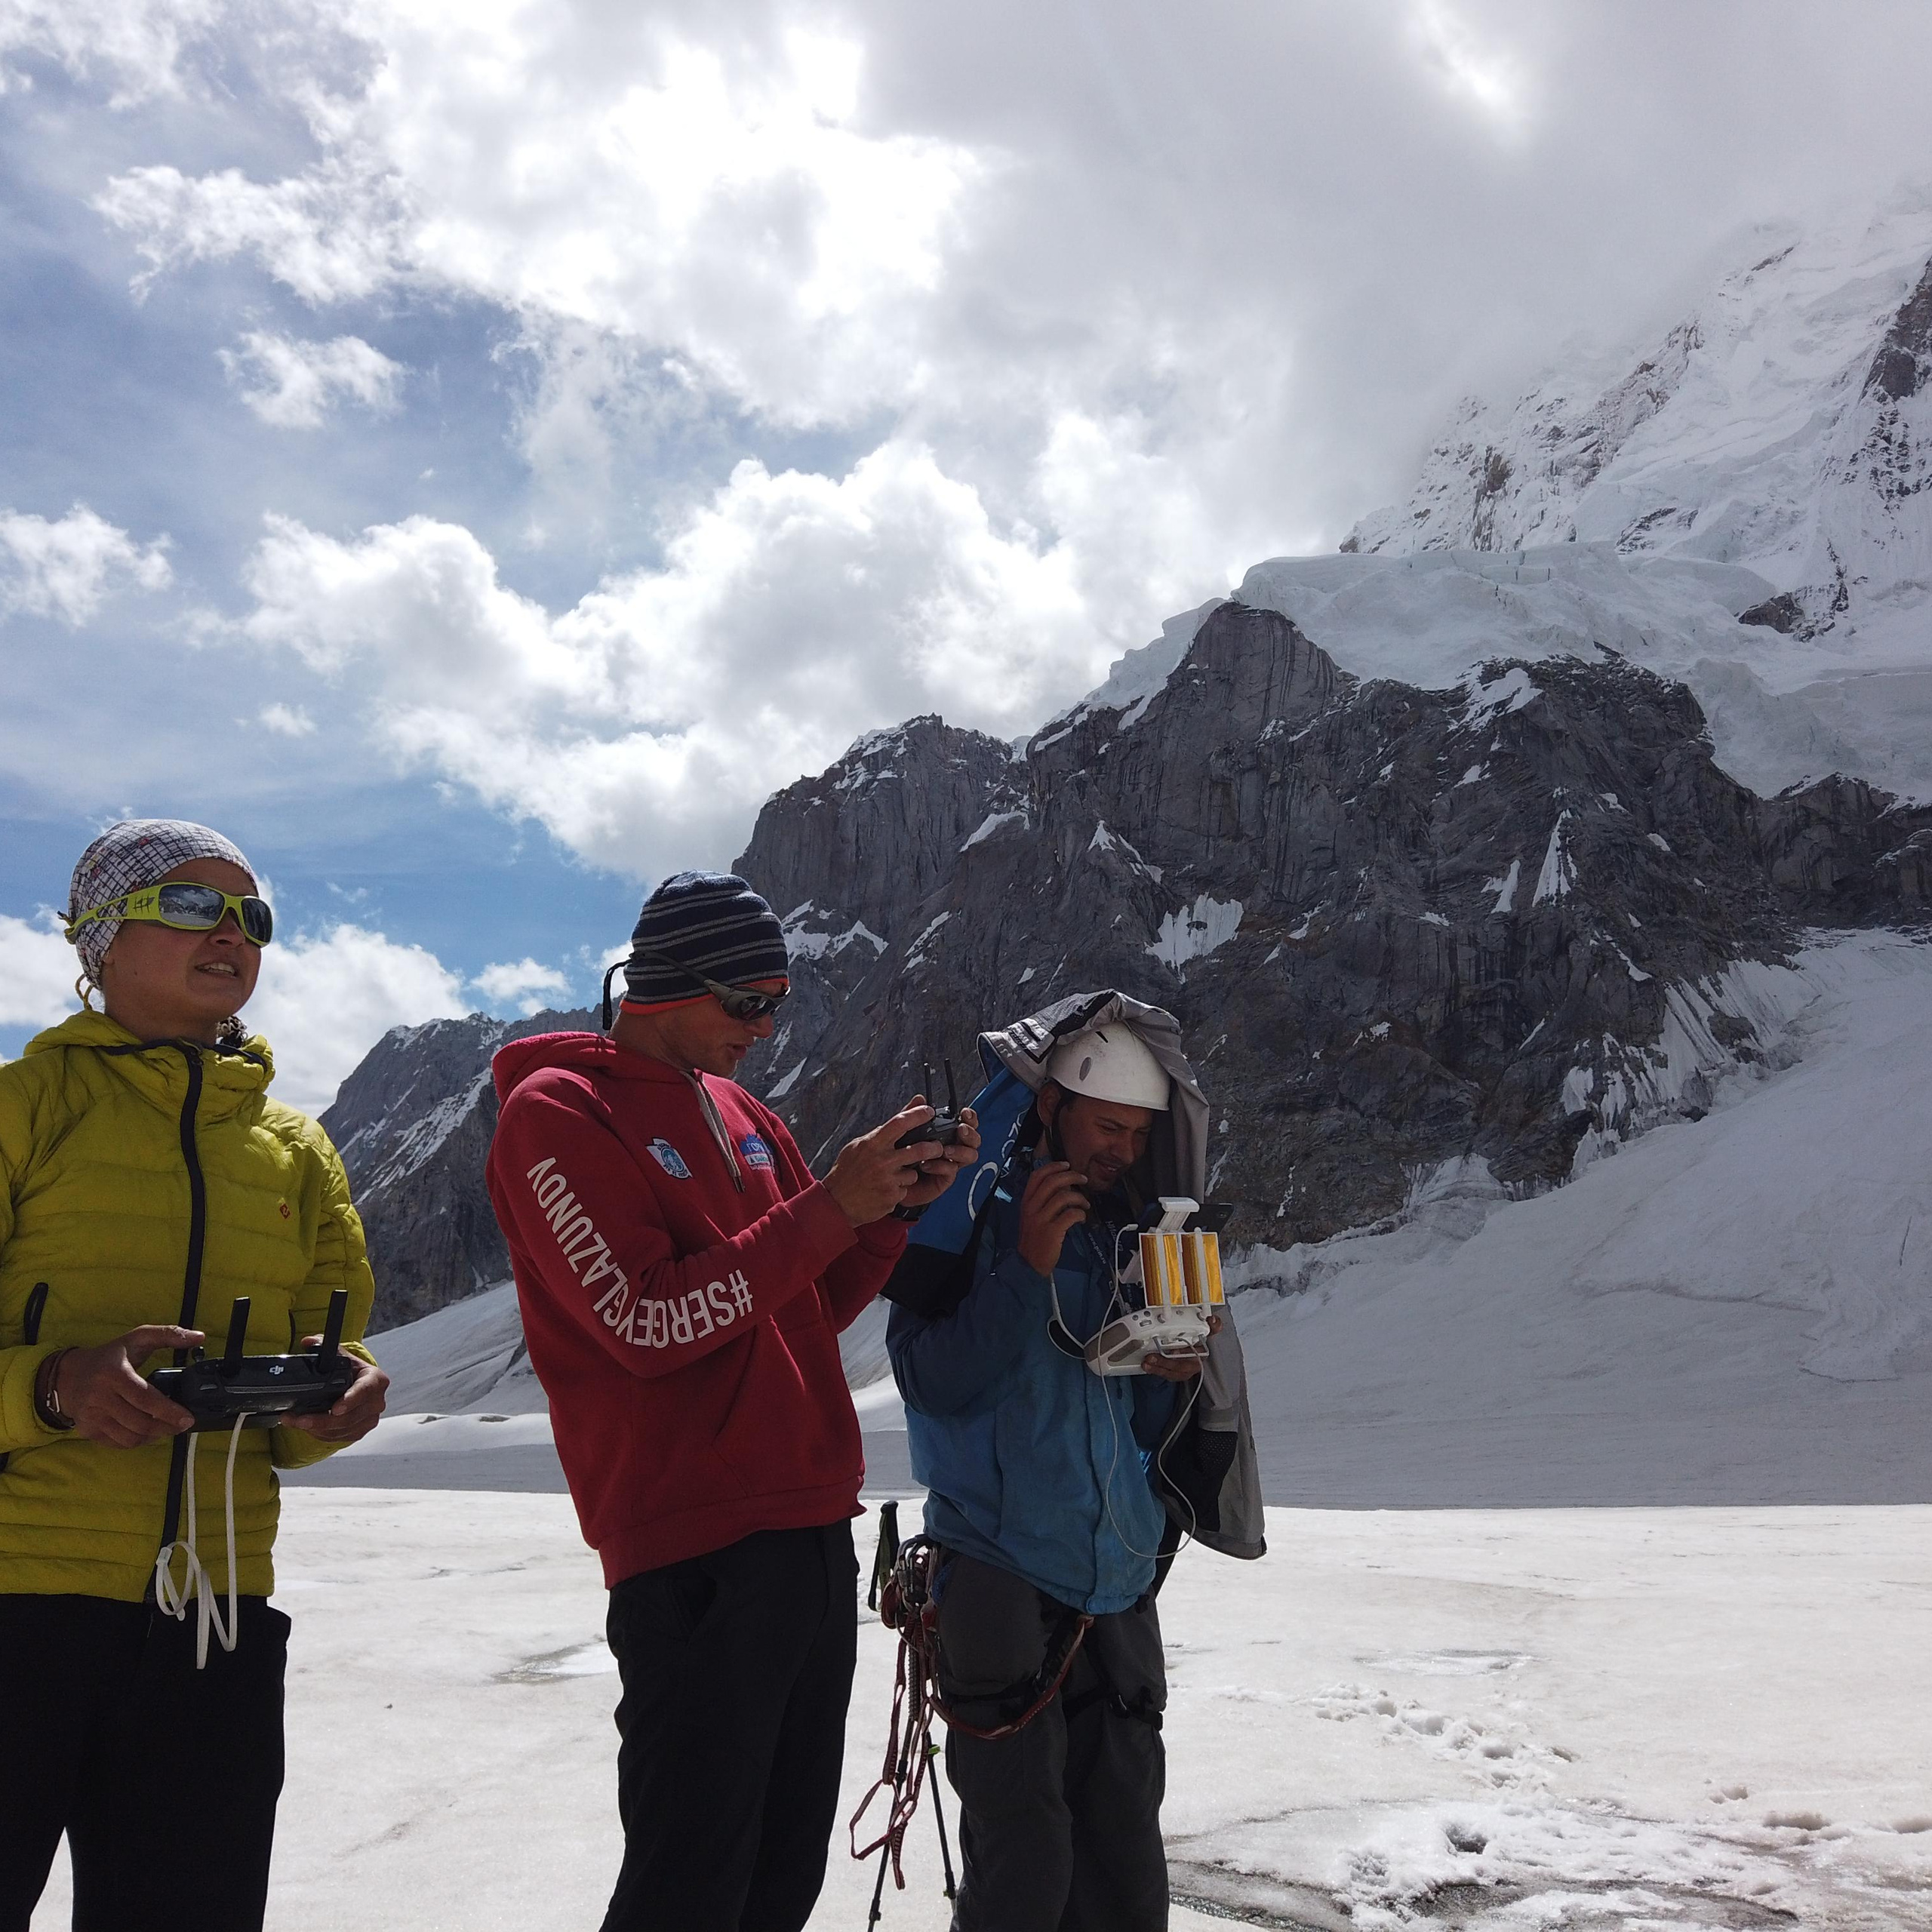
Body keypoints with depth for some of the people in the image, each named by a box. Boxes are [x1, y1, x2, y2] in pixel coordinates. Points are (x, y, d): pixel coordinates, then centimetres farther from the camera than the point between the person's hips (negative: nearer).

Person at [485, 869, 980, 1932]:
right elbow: (650, 1323, -17)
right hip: (696, 1556, -8)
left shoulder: (739, 1113, 15)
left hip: (816, 1535, 8)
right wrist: (832, 1205, -18)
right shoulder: (556, 1114, -7)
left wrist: (898, 1206, 0)